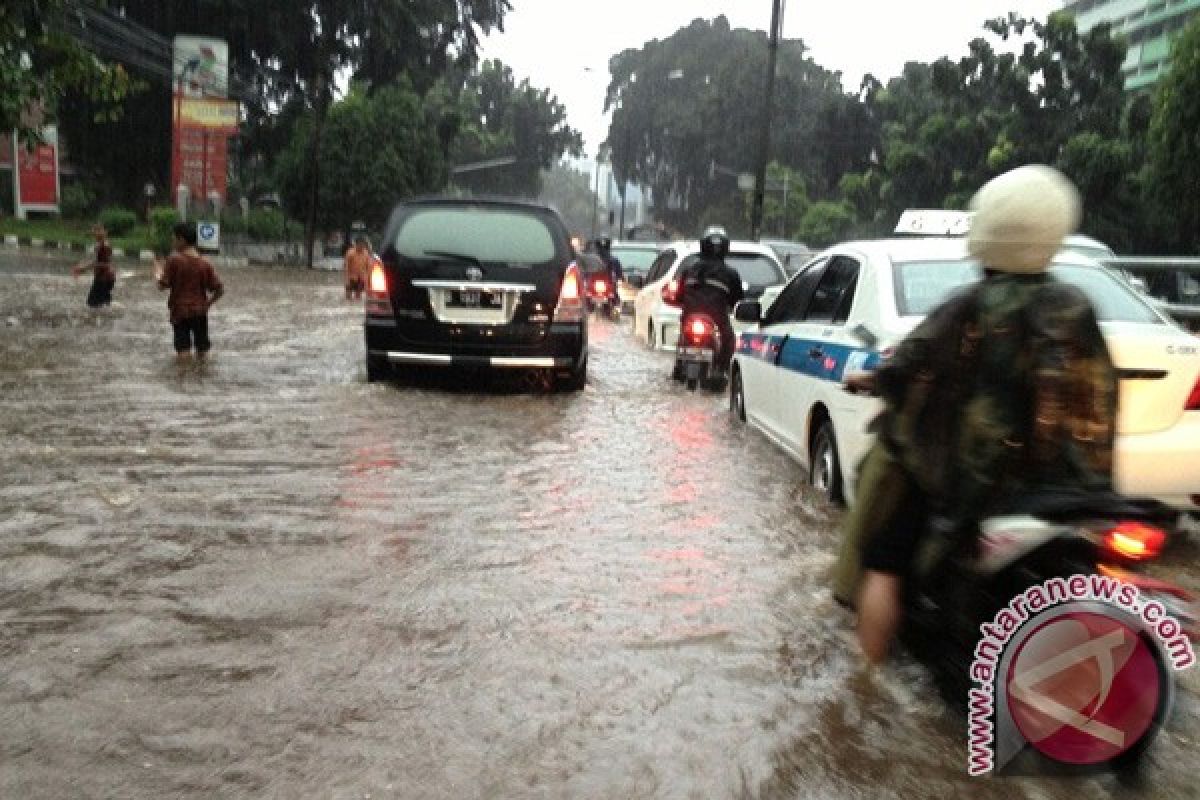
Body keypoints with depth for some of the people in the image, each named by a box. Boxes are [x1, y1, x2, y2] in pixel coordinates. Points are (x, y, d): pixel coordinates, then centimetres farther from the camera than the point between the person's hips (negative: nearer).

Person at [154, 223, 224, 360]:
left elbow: (163, 286, -8)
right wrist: (207, 304, 10)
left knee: (183, 351, -1)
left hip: (180, 312, -3)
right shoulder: (205, 263, 0)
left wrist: (158, 274, 12)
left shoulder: (174, 259, -9)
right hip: (200, 312, 3)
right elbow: (219, 289, -3)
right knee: (202, 351, 9)